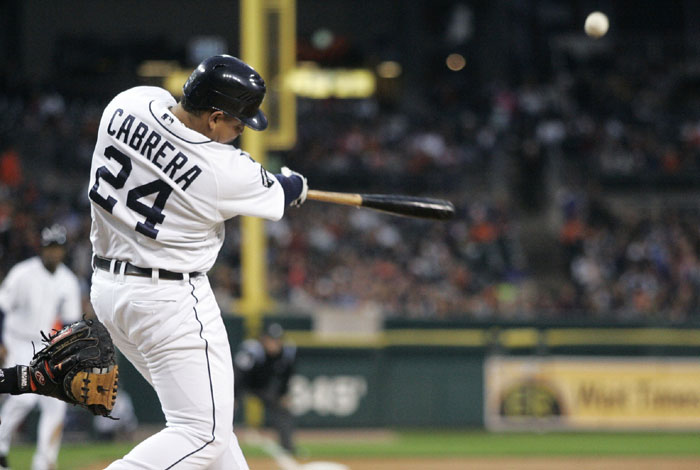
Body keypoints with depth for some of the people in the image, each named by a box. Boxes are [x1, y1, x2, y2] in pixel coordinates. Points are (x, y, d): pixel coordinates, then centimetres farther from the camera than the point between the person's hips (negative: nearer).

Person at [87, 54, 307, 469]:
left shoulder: (130, 103, -6)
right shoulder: (227, 173, -20)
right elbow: (282, 195, 1)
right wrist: (295, 183, 25)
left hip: (108, 285, 9)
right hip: (170, 299, -9)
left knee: (204, 412, 20)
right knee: (205, 433, -7)